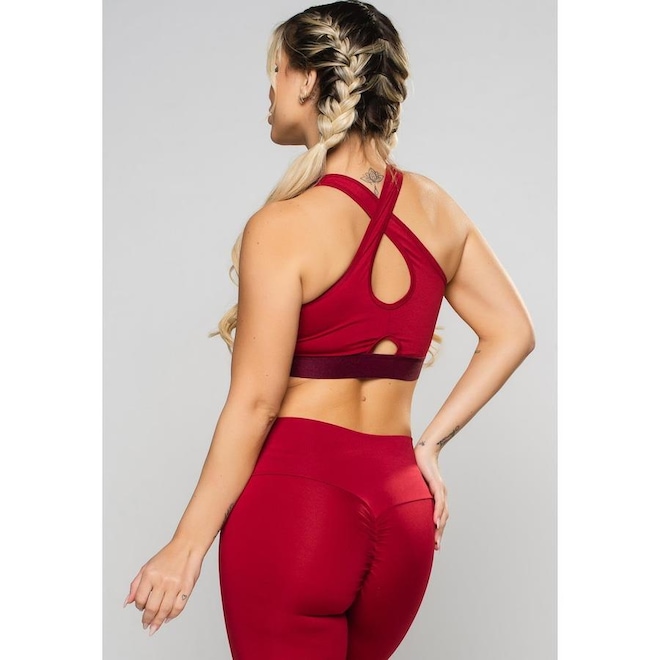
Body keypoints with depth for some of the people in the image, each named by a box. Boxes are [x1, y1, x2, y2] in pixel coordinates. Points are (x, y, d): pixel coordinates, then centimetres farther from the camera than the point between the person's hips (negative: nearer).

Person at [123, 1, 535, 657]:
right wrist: (430, 440, 11)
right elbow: (512, 333, 10)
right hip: (404, 506, 6)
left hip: (292, 499, -6)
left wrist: (186, 546, -6)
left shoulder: (282, 226, -13)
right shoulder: (436, 207, 4)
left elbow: (254, 403, -14)